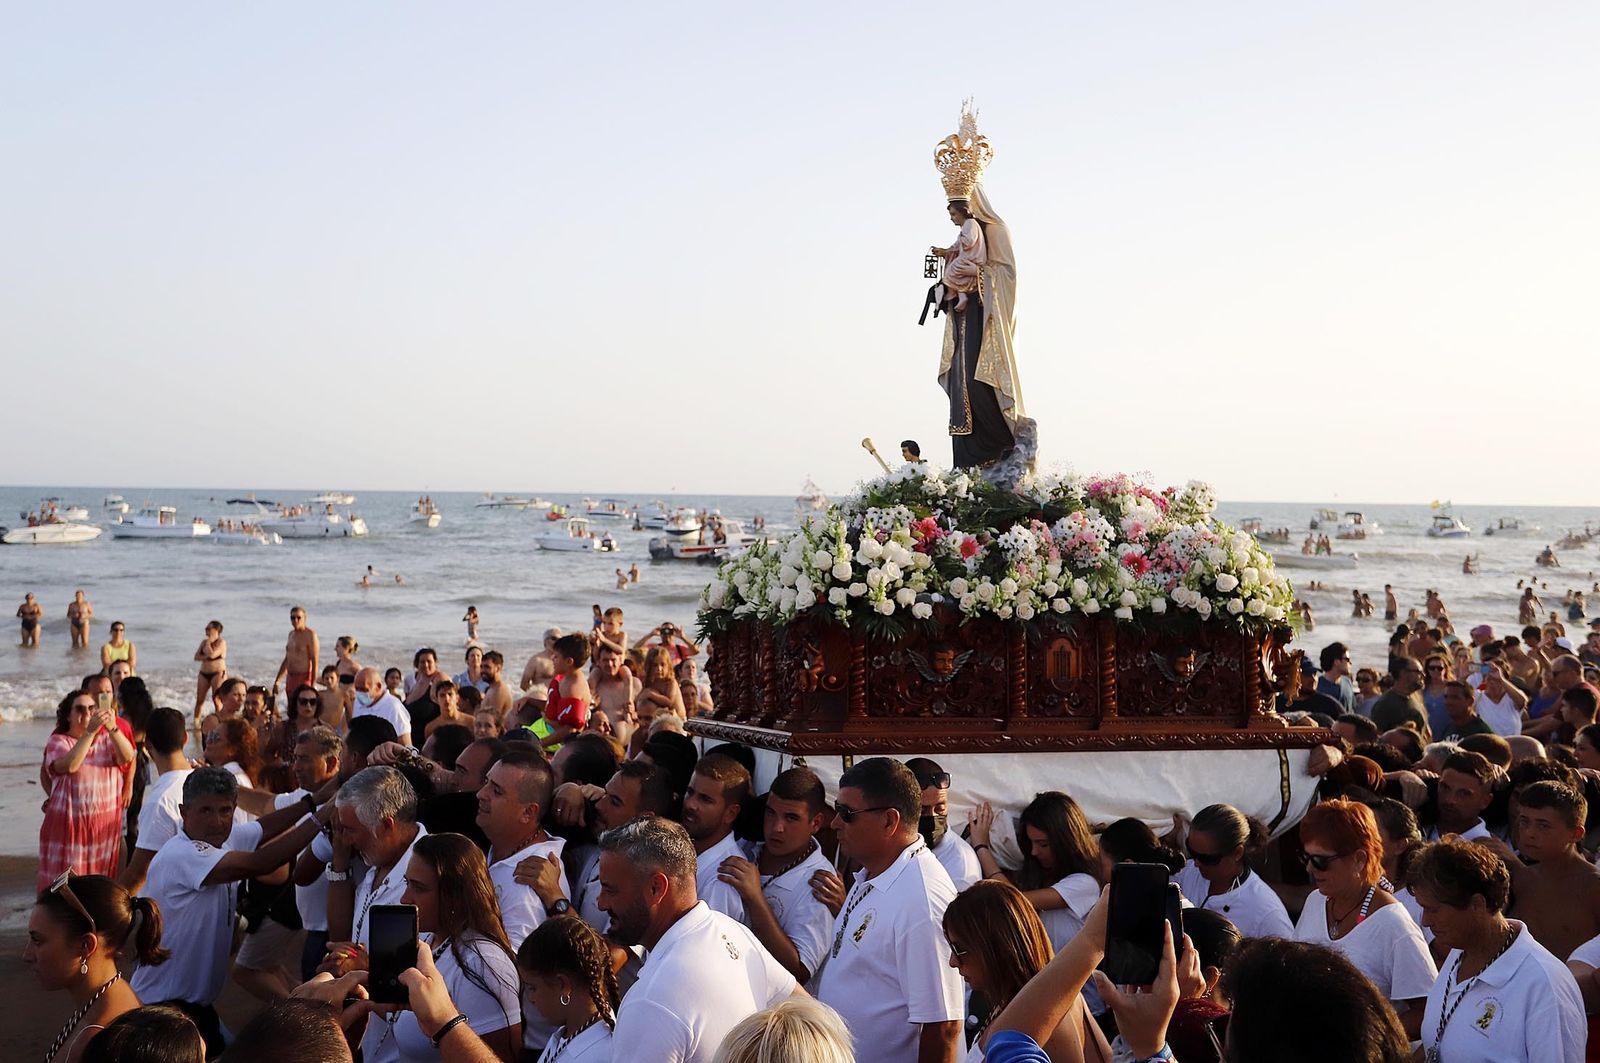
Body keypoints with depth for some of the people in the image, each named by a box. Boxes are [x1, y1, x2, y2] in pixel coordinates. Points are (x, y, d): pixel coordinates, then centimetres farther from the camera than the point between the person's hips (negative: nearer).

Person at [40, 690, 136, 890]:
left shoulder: (106, 738, 8)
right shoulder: (58, 741, -2)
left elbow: (128, 757, -12)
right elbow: (69, 765, -23)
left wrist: (112, 728, -28)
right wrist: (90, 731, -30)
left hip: (106, 823, 3)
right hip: (70, 824, -3)